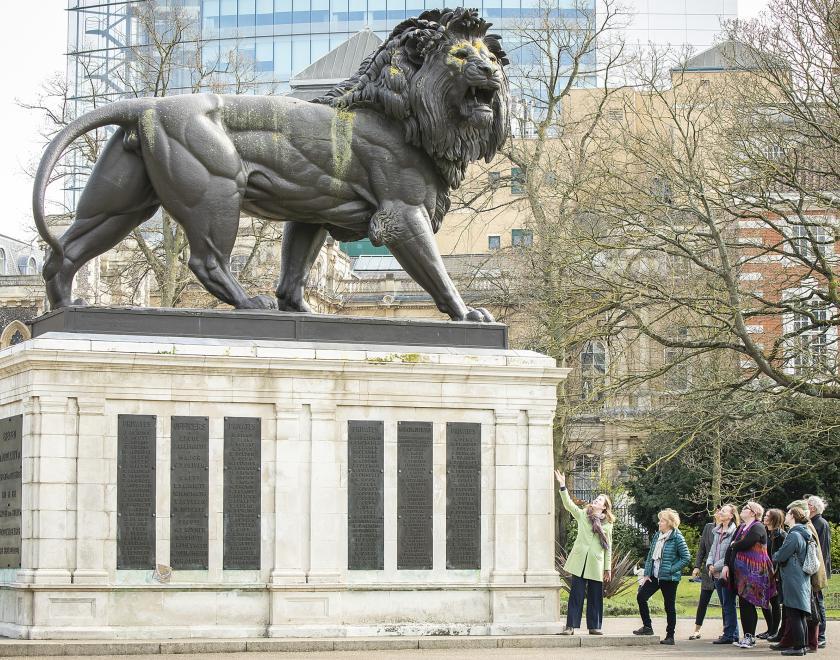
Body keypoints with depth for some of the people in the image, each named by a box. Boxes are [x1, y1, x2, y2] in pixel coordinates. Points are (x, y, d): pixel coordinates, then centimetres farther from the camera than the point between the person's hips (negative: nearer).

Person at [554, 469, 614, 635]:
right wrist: (562, 486, -14)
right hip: (579, 561, 0)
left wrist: (607, 569, 8)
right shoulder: (582, 515, 11)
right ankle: (570, 626, -2)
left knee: (595, 596, 4)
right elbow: (568, 504, -2)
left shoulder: (608, 524, 10)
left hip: (596, 564, 0)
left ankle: (594, 626, 12)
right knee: (576, 594, -3)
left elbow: (608, 547, 10)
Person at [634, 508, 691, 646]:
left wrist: (671, 569, -15)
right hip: (654, 576, 6)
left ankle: (670, 636, 9)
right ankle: (647, 626, 9)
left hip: (669, 578, -6)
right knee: (641, 596, -3)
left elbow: (686, 558, -11)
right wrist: (647, 574, 6)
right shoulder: (657, 536, 8)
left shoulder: (677, 538, -11)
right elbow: (650, 556, 13)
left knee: (669, 606, 1)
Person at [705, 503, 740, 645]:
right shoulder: (717, 531, 14)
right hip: (717, 574, 8)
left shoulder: (734, 532, -12)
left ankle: (729, 635, -1)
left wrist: (716, 567, -14)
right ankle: (733, 634, 19)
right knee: (724, 605, 12)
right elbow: (712, 550, 17)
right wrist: (709, 564, -1)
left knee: (728, 605, -5)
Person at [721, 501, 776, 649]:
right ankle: (746, 636, 13)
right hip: (740, 571, 8)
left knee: (748, 603, -8)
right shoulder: (741, 528, 17)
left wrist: (734, 545, -3)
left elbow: (744, 544, -24)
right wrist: (726, 565, 2)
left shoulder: (757, 528, -9)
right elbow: (731, 547, 13)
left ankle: (750, 637, -4)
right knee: (743, 604, 8)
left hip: (753, 572, -8)